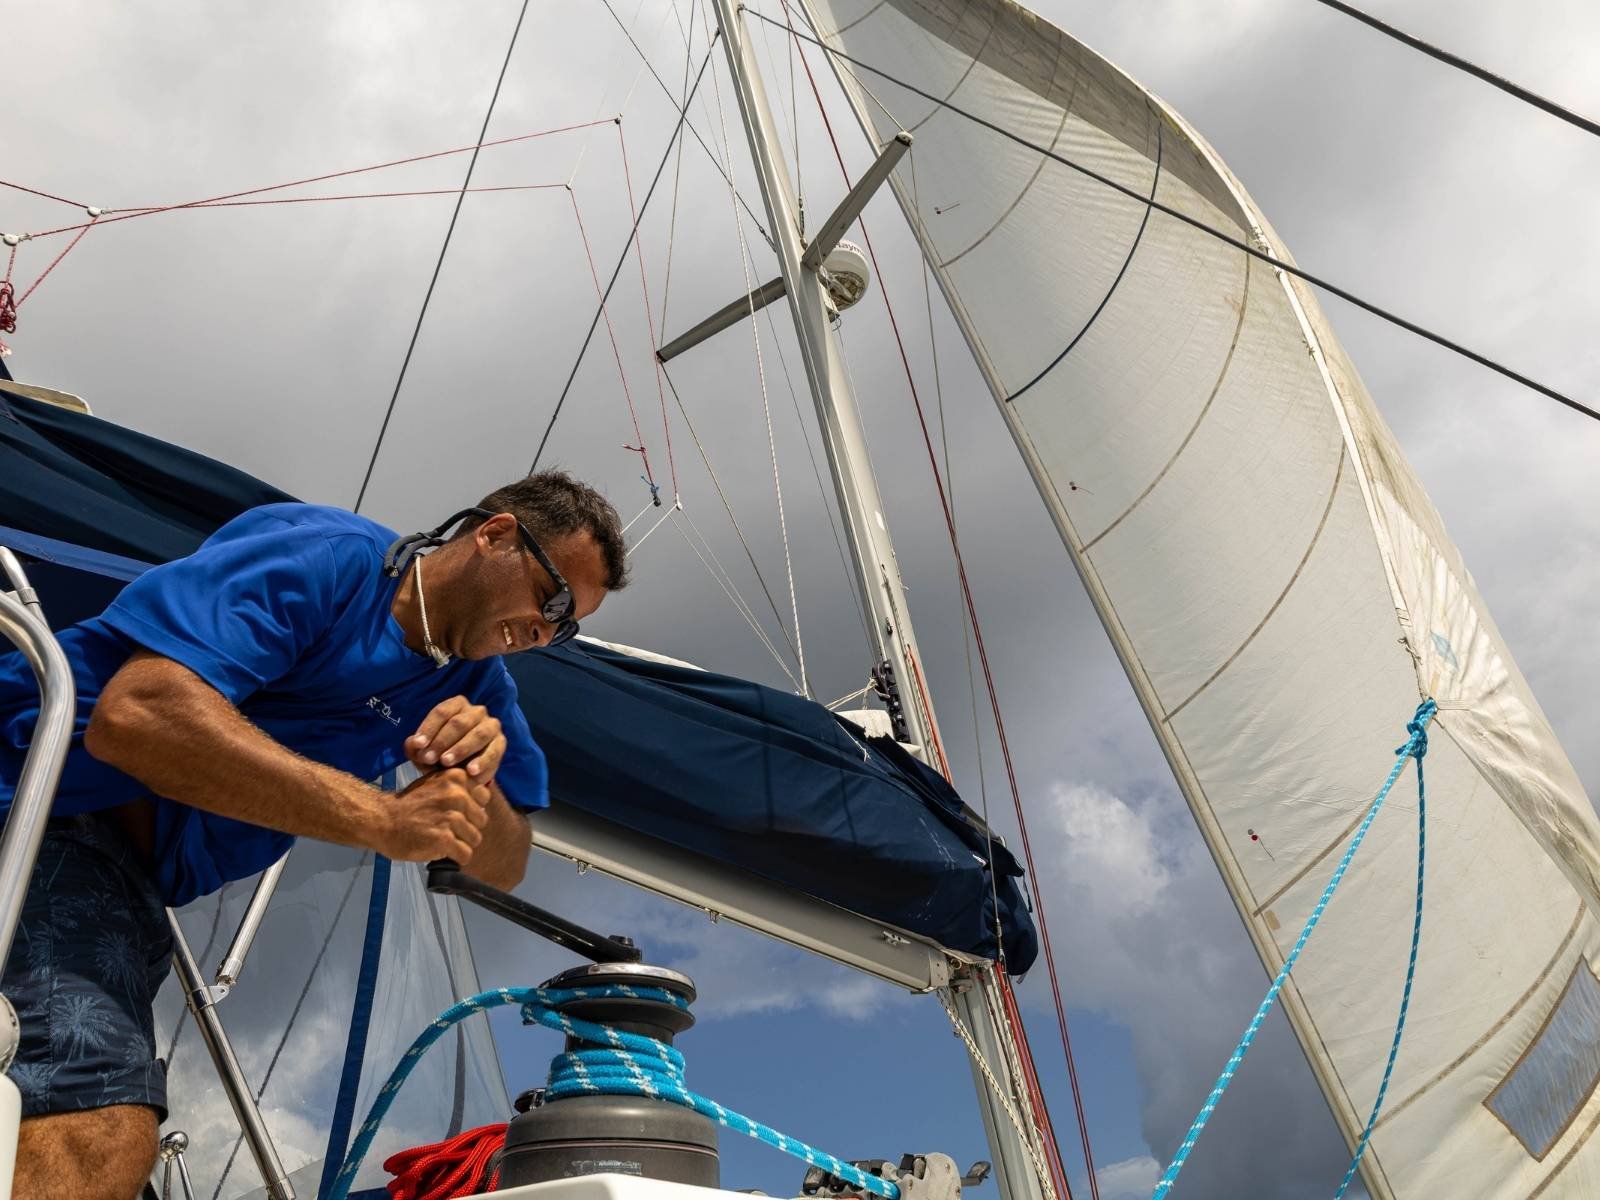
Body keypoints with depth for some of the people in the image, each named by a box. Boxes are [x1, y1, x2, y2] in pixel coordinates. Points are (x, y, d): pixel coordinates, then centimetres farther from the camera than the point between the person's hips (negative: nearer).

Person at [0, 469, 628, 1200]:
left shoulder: (477, 687, 8)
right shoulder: (325, 555, -17)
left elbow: (503, 866, 6)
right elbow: (136, 712, -31)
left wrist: (476, 780, -18)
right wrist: (386, 819, -30)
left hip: (132, 894, 9)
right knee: (98, 1136, -26)